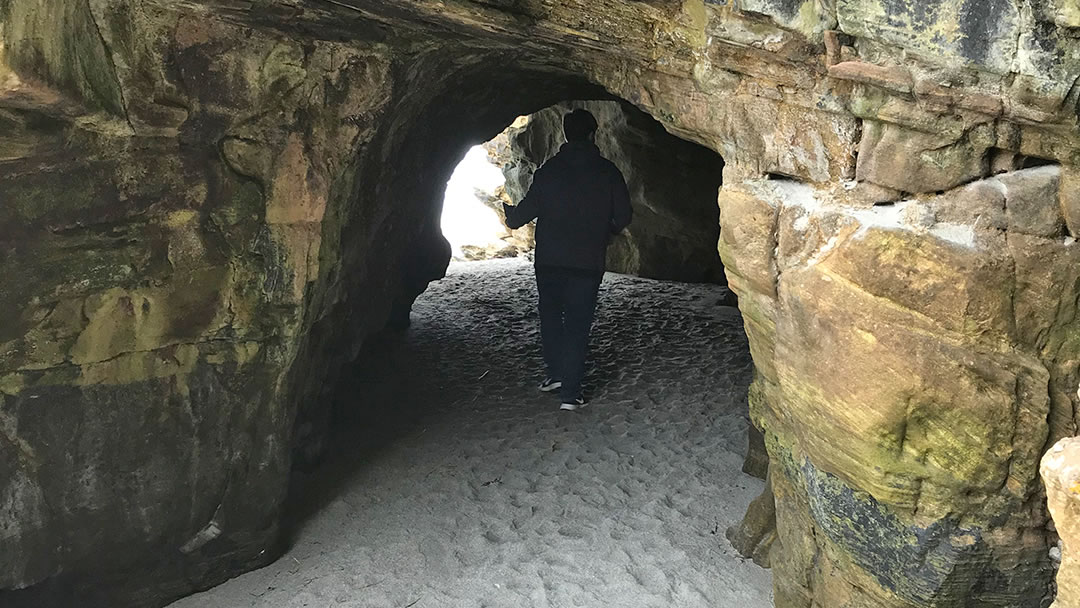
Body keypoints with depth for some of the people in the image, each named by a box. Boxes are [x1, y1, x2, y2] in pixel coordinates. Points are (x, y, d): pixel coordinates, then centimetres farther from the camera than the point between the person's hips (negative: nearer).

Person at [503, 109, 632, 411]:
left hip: (549, 260, 1)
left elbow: (529, 208, 1)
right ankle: (570, 392, 1)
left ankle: (556, 373, 19)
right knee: (578, 324, 2)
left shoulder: (549, 169, -1)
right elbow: (623, 216, 2)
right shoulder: (607, 171, -2)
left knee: (550, 316, 20)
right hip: (588, 263, -1)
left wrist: (510, 215, 23)